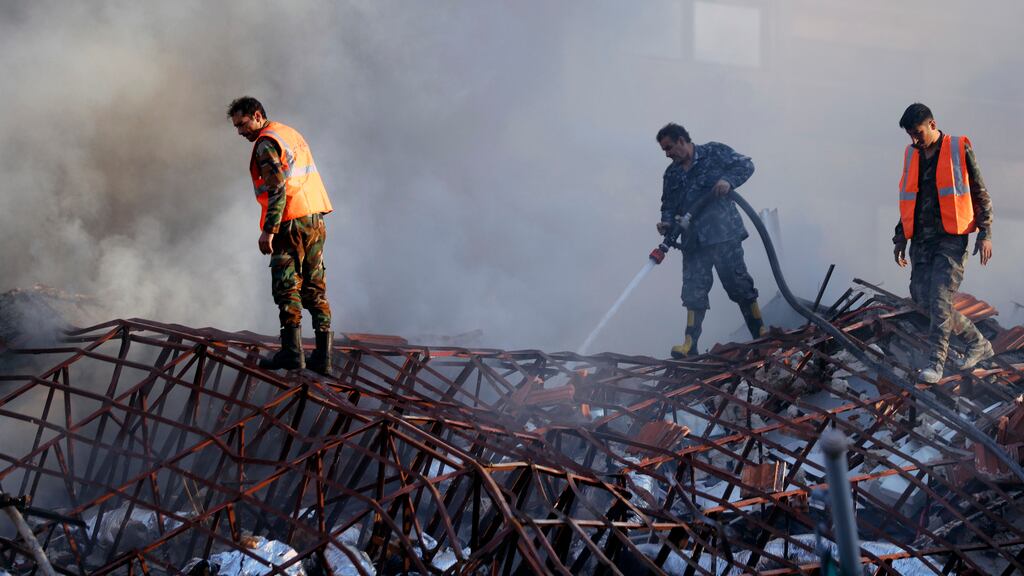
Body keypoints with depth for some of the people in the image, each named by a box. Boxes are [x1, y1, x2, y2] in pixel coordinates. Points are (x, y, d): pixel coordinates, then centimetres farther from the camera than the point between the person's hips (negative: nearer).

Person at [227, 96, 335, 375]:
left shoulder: (266, 143, -9)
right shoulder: (291, 133, 19)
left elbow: (277, 187, -19)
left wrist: (269, 230, -21)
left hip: (292, 223, -9)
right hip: (315, 220, 9)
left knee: (287, 288, -4)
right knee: (315, 289, 9)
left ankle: (292, 352, -8)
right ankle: (322, 355, 7)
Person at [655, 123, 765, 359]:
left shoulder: (714, 152, 3)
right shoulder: (671, 174, 18)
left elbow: (745, 165, 1)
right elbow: (669, 206, 19)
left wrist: (728, 180, -17)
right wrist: (667, 222, -2)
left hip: (724, 233, -4)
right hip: (694, 240, 5)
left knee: (738, 284, -3)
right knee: (694, 292, -1)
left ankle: (761, 335, 6)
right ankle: (689, 345, -3)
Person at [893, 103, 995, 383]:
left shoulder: (959, 149, -3)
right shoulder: (912, 155, 12)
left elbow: (980, 193, 0)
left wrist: (985, 234, -7)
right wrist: (901, 238, 18)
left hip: (951, 237, -6)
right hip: (922, 239, 6)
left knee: (940, 297, -15)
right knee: (922, 296, 2)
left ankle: (937, 362, -10)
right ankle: (979, 343, 17)